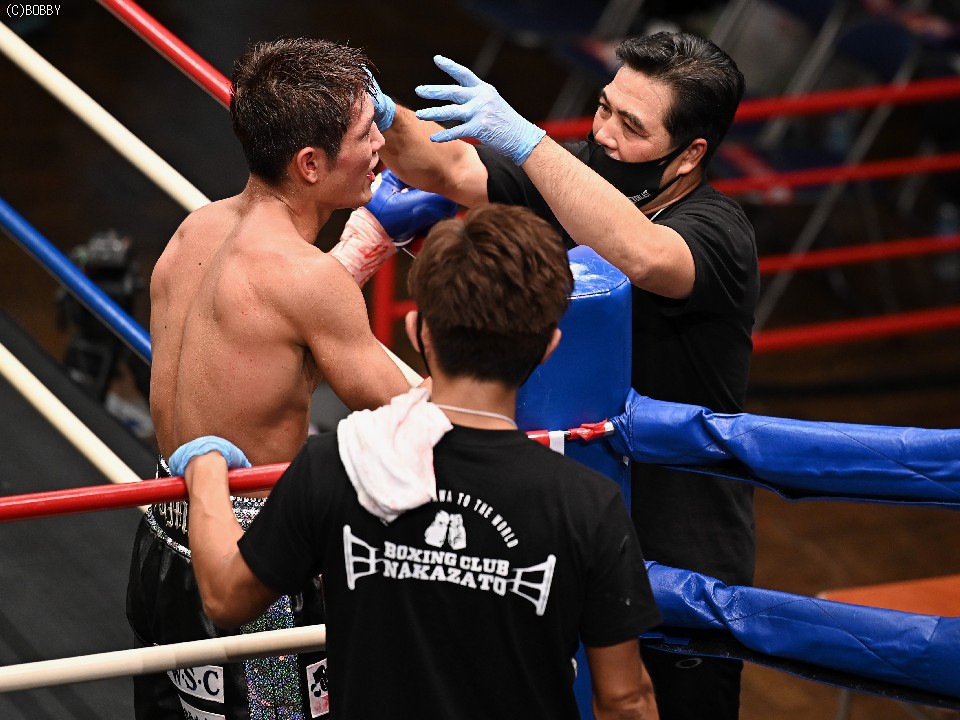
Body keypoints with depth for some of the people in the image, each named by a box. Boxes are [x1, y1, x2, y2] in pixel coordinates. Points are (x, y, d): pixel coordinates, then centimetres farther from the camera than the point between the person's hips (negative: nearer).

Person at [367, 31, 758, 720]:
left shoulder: (717, 231, -23)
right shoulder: (580, 172, -3)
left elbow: (639, 255, -44)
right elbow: (450, 167, -8)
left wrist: (523, 138, -46)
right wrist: (386, 121, -30)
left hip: (682, 554, -6)